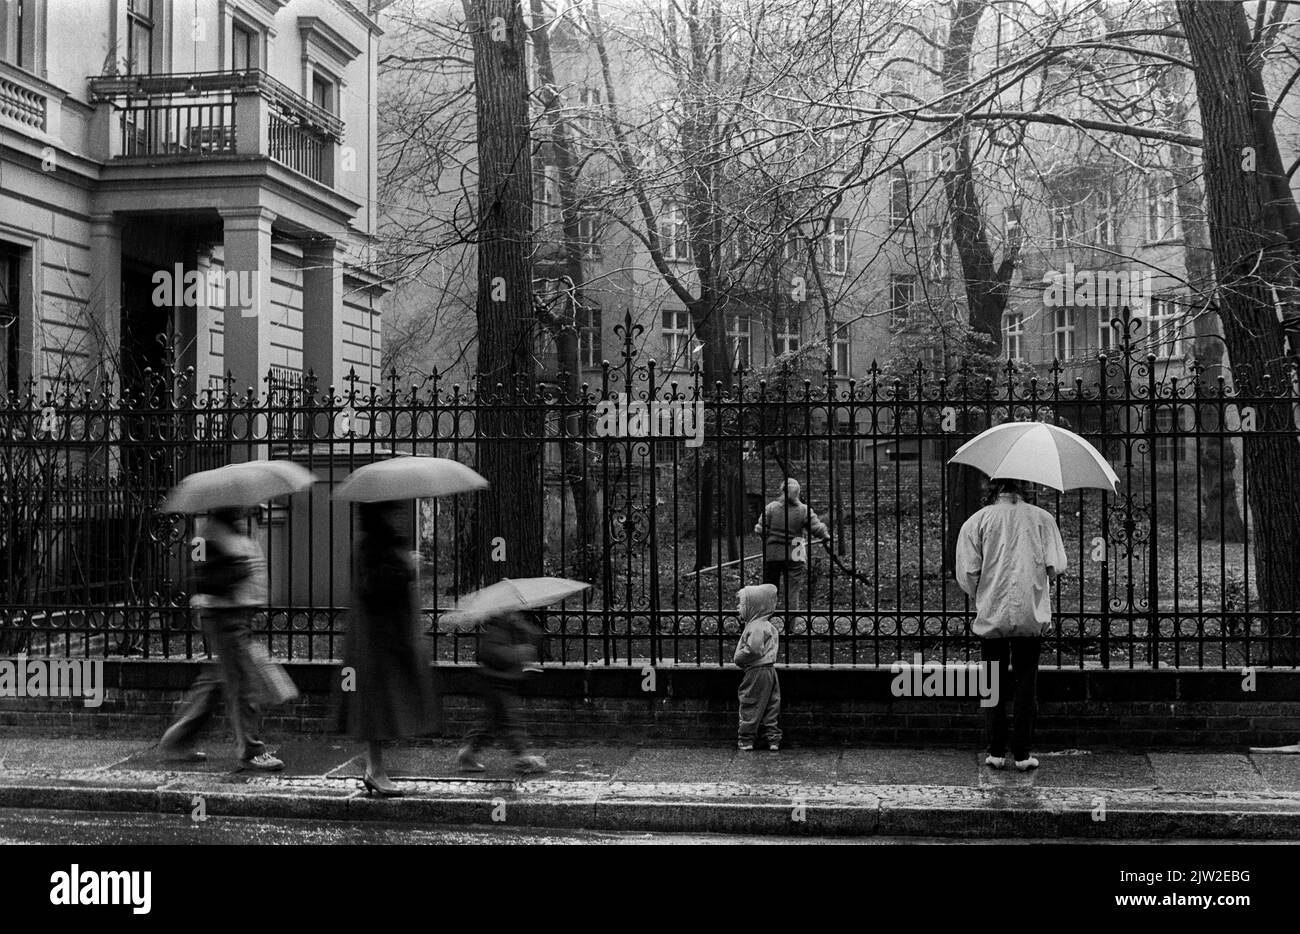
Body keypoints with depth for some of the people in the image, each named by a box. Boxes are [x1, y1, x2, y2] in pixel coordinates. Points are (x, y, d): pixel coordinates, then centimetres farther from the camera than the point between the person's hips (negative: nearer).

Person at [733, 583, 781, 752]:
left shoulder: (756, 627, -19)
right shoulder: (768, 626, 13)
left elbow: (754, 650, -29)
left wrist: (738, 658, -12)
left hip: (757, 672, -10)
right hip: (769, 670, 10)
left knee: (750, 706, 0)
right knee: (770, 706, 12)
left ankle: (746, 740, 7)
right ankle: (773, 739, 15)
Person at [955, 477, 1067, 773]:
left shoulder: (976, 521, 0)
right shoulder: (1042, 518, 2)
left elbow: (967, 574, -4)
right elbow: (1056, 567, -4)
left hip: (991, 615, 0)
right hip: (1032, 615, 0)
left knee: (994, 684, 11)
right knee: (1026, 684, 9)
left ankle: (996, 752, 11)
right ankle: (1022, 754, 8)